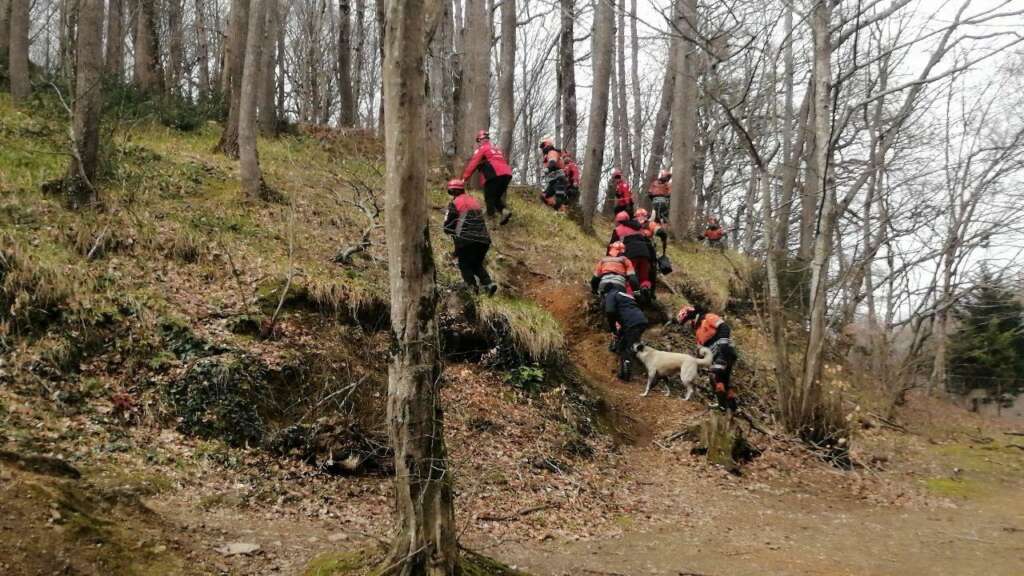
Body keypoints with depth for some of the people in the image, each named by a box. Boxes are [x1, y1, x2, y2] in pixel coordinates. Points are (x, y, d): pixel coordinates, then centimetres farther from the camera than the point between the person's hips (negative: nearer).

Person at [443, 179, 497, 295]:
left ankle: (472, 285, -6)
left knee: (464, 265, 10)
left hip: (467, 240, -6)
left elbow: (447, 226, -1)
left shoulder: (455, 203, -1)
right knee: (477, 264, 19)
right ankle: (488, 283, 0)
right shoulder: (474, 201, 19)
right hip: (483, 239, 6)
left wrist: (452, 231, 22)